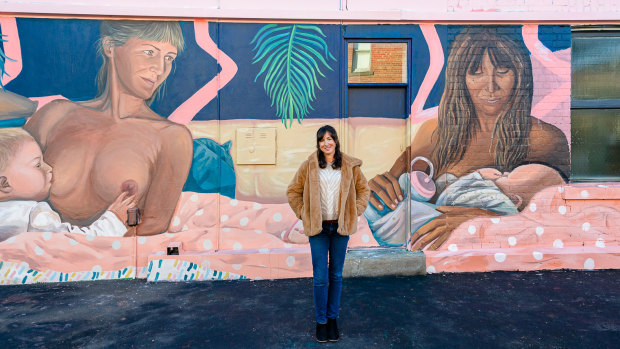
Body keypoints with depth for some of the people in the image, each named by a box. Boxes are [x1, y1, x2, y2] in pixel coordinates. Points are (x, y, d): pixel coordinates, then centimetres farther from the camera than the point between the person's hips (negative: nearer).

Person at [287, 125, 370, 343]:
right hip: (318, 228, -1)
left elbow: (364, 189, 13)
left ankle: (333, 318, 28)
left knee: (336, 275, 12)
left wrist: (356, 211, 4)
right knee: (320, 277, 2)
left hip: (341, 227, 1)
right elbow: (293, 191, 7)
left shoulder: (350, 166, 2)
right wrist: (303, 213, 0)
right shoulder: (309, 165, -1)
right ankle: (321, 321, 20)